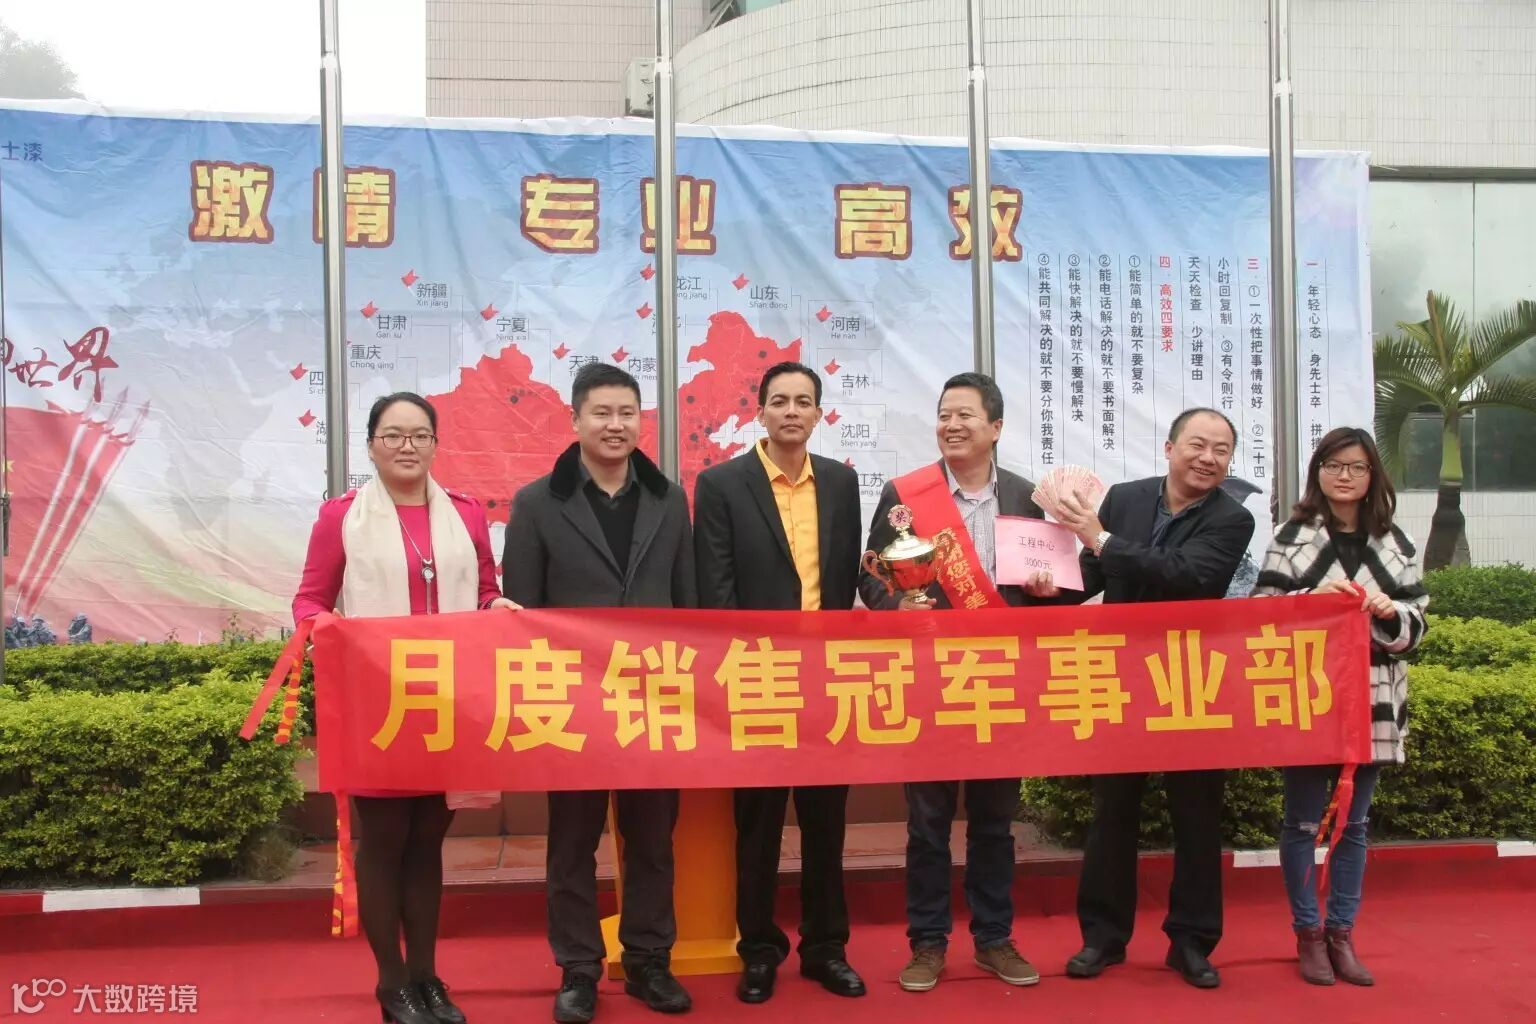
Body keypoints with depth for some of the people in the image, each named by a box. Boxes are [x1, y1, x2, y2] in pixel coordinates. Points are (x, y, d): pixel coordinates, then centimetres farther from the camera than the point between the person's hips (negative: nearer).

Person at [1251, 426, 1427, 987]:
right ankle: (1308, 935, 17)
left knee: (1353, 823, 11)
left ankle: (1341, 934, 23)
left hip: (1371, 699, 3)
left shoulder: (1394, 542, 8)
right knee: (1302, 821, 4)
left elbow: (1415, 627, 8)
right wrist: (1315, 597, -19)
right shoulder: (1293, 535, 0)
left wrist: (1390, 612, -13)